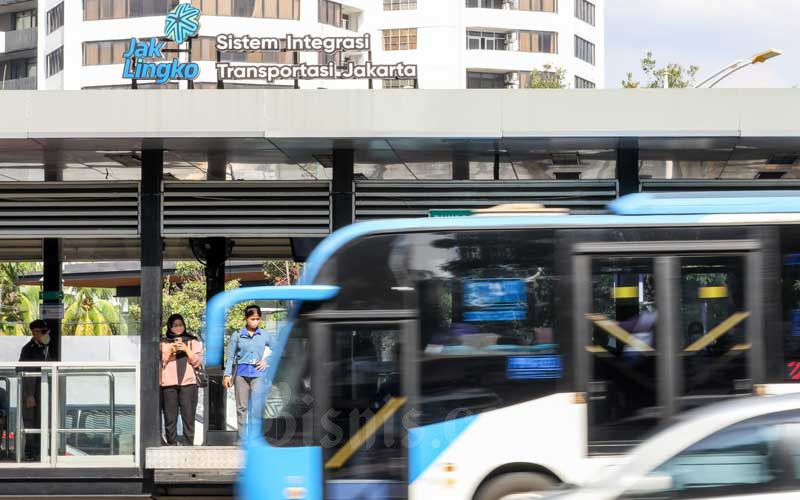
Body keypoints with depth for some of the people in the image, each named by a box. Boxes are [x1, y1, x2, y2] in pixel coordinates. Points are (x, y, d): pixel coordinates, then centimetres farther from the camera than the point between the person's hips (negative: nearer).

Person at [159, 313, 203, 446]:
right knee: (170, 418, -3)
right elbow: (160, 362, 6)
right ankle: (171, 446, 2)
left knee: (189, 418, -6)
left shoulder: (193, 341, 16)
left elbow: (197, 361, 8)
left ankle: (188, 446, -4)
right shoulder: (163, 343, 14)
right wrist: (170, 351, -6)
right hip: (168, 384, 0)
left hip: (188, 383, 0)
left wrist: (186, 350, -5)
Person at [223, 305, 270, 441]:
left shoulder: (264, 335, 6)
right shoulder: (237, 335, 4)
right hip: (241, 373, 1)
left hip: (258, 374, -1)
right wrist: (227, 374, -2)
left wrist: (266, 361, 0)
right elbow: (230, 356, 4)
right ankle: (242, 439, 12)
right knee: (241, 407, 5)